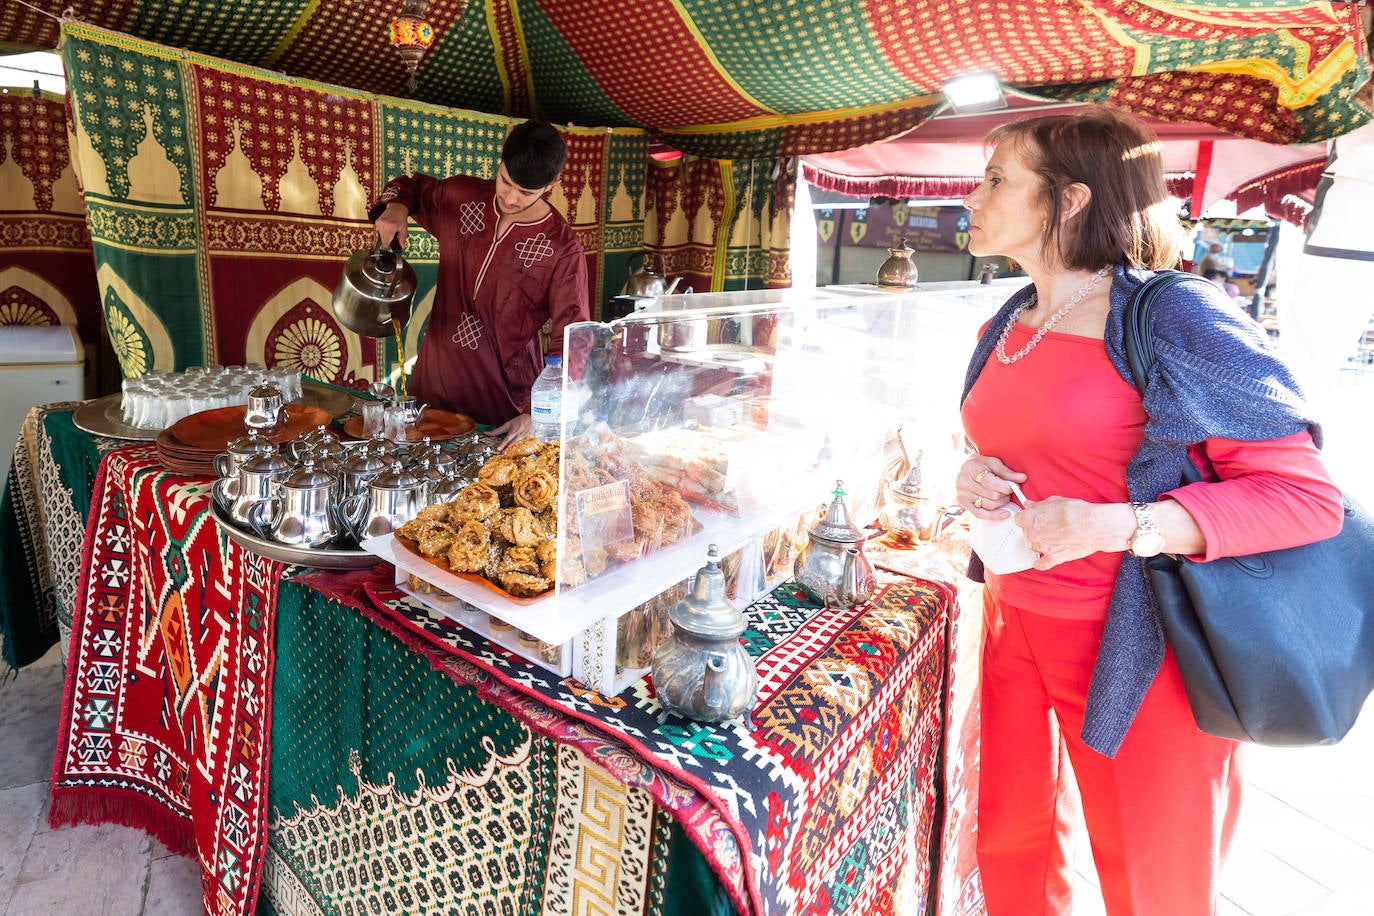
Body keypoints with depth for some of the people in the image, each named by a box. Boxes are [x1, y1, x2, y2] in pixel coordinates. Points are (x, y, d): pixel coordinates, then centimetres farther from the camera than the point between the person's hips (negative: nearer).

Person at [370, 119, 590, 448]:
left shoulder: (563, 249, -13)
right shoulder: (461, 196, 1)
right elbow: (410, 186, 23)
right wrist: (396, 207, -2)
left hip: (505, 395, -4)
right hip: (434, 380, 4)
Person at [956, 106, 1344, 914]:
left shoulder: (1169, 318, -13)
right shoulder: (1003, 330, 8)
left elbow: (1307, 497, -14)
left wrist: (1119, 526, -26)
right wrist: (978, 478, 0)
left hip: (1135, 656, -6)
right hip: (1016, 626, 6)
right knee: (1010, 850, 19)